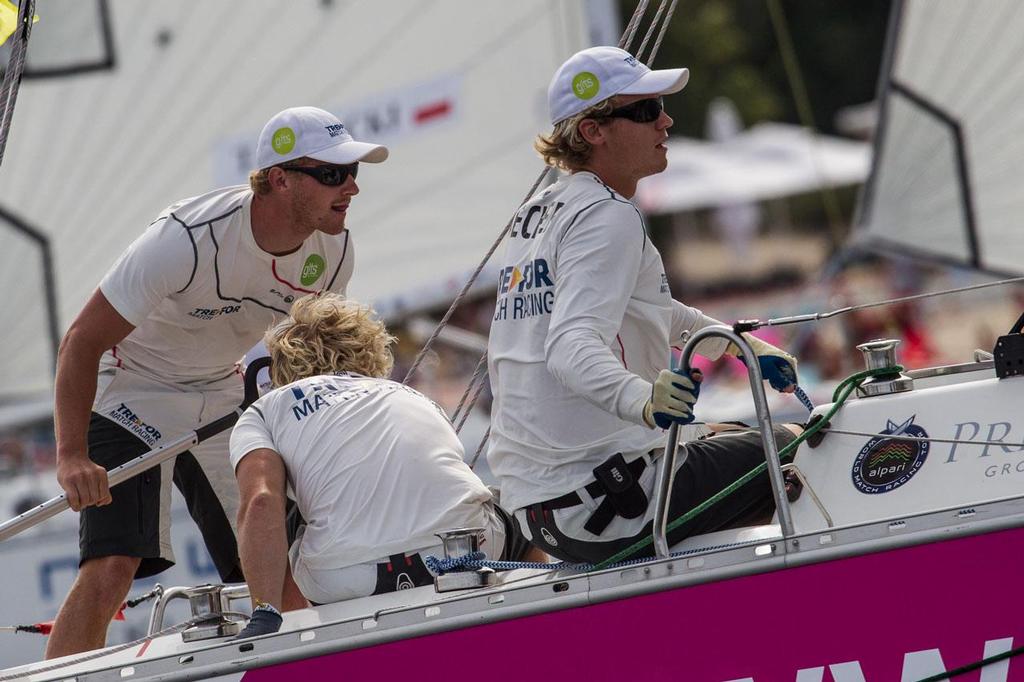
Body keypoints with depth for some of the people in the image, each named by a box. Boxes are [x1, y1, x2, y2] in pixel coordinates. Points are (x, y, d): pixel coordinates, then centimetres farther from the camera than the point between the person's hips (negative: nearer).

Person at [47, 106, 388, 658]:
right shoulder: (188, 238, -30)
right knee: (110, 568, -23)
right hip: (132, 394, -6)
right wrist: (72, 456, -35)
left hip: (224, 398, 6)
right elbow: (82, 341, -26)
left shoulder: (333, 251, -11)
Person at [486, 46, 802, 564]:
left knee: (718, 439, 32)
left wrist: (742, 345, 32)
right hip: (605, 500, -10)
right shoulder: (607, 218, -14)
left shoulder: (537, 212, 15)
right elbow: (572, 347, -30)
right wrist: (640, 398, -48)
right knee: (788, 449, 3)